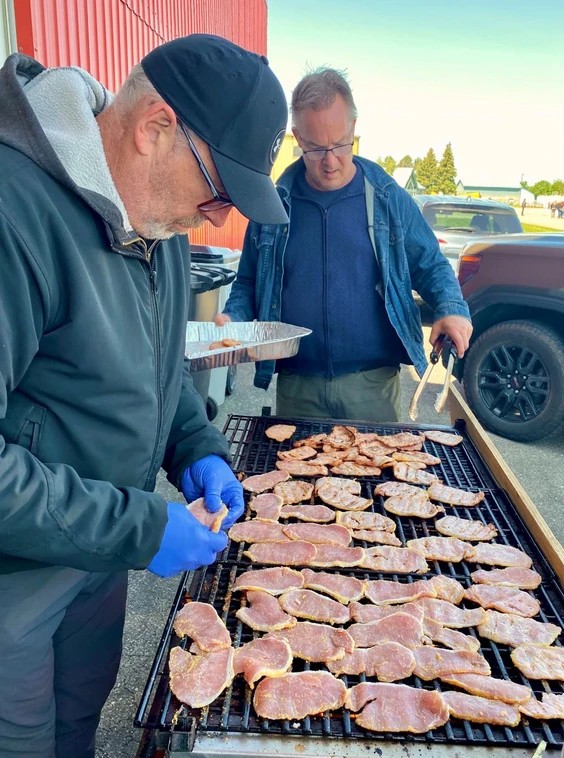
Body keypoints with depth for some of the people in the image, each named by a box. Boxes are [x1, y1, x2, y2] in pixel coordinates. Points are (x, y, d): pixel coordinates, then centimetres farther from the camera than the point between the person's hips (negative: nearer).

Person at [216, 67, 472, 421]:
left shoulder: (389, 199, 1)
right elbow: (249, 282, 12)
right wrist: (233, 317, -8)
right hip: (296, 386, 1)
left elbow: (431, 267, 9)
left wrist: (452, 308, -11)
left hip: (372, 384, 0)